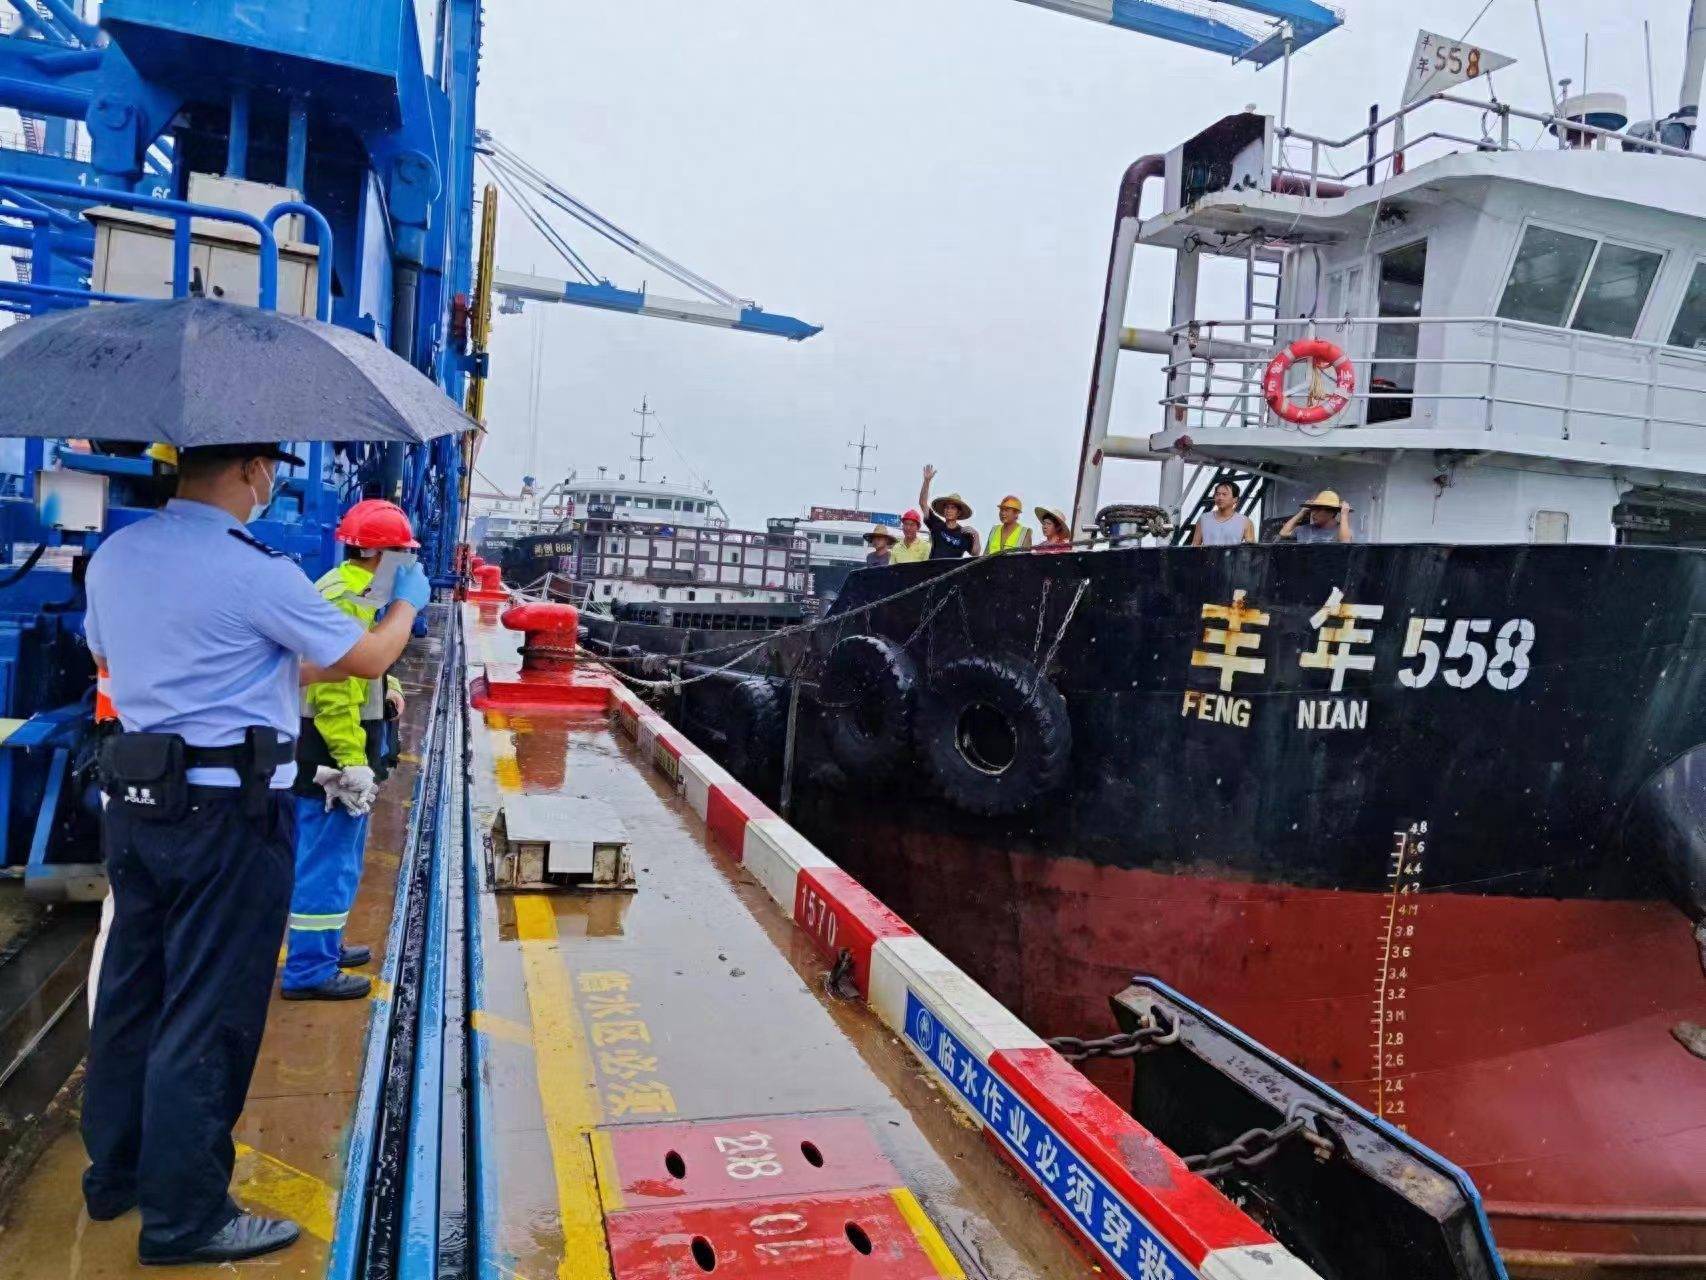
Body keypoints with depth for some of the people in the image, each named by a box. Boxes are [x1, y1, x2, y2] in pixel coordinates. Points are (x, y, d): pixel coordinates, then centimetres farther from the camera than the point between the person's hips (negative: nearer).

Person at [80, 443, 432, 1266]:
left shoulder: (113, 556, 4)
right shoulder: (257, 574, -18)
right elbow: (369, 657, -8)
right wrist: (408, 602, 13)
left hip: (134, 802, 8)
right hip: (226, 814, -8)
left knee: (131, 991, 19)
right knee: (208, 1014, 2)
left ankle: (116, 1172, 35)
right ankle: (184, 1217, 15)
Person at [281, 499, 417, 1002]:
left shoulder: (352, 591, 14)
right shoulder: (345, 600, -21)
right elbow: (334, 688, -26)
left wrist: (385, 687, 8)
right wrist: (353, 762, -25)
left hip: (337, 747, 11)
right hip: (335, 750, -11)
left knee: (336, 854, 21)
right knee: (328, 858, -3)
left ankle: (323, 945, 34)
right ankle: (310, 970, 6)